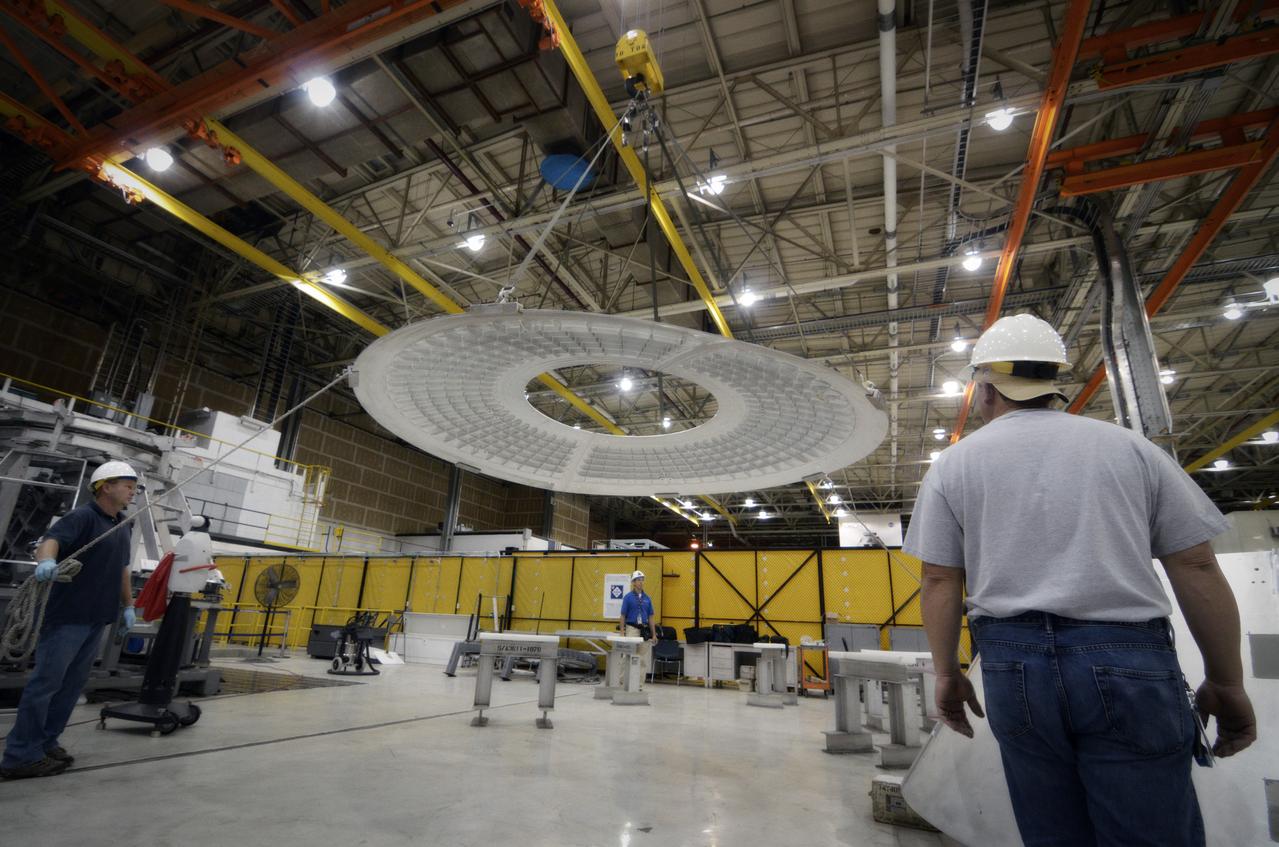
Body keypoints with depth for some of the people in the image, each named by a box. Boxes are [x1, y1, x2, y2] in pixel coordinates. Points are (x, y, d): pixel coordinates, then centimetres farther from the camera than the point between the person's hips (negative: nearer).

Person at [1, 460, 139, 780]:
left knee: (74, 683, 12)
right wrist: (46, 560, -52)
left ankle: (45, 743, 22)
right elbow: (52, 539, -30)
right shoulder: (82, 516, -12)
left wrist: (128, 606, 23)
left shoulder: (122, 526, 14)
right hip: (68, 614, -8)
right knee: (46, 681, -2)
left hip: (98, 618, 8)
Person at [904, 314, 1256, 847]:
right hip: (1127, 658, 1)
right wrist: (1226, 683, 15)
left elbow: (940, 582, 0)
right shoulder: (1128, 446, 7)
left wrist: (947, 673, 10)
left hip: (1014, 661, 0)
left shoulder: (953, 464, 2)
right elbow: (1196, 568, 6)